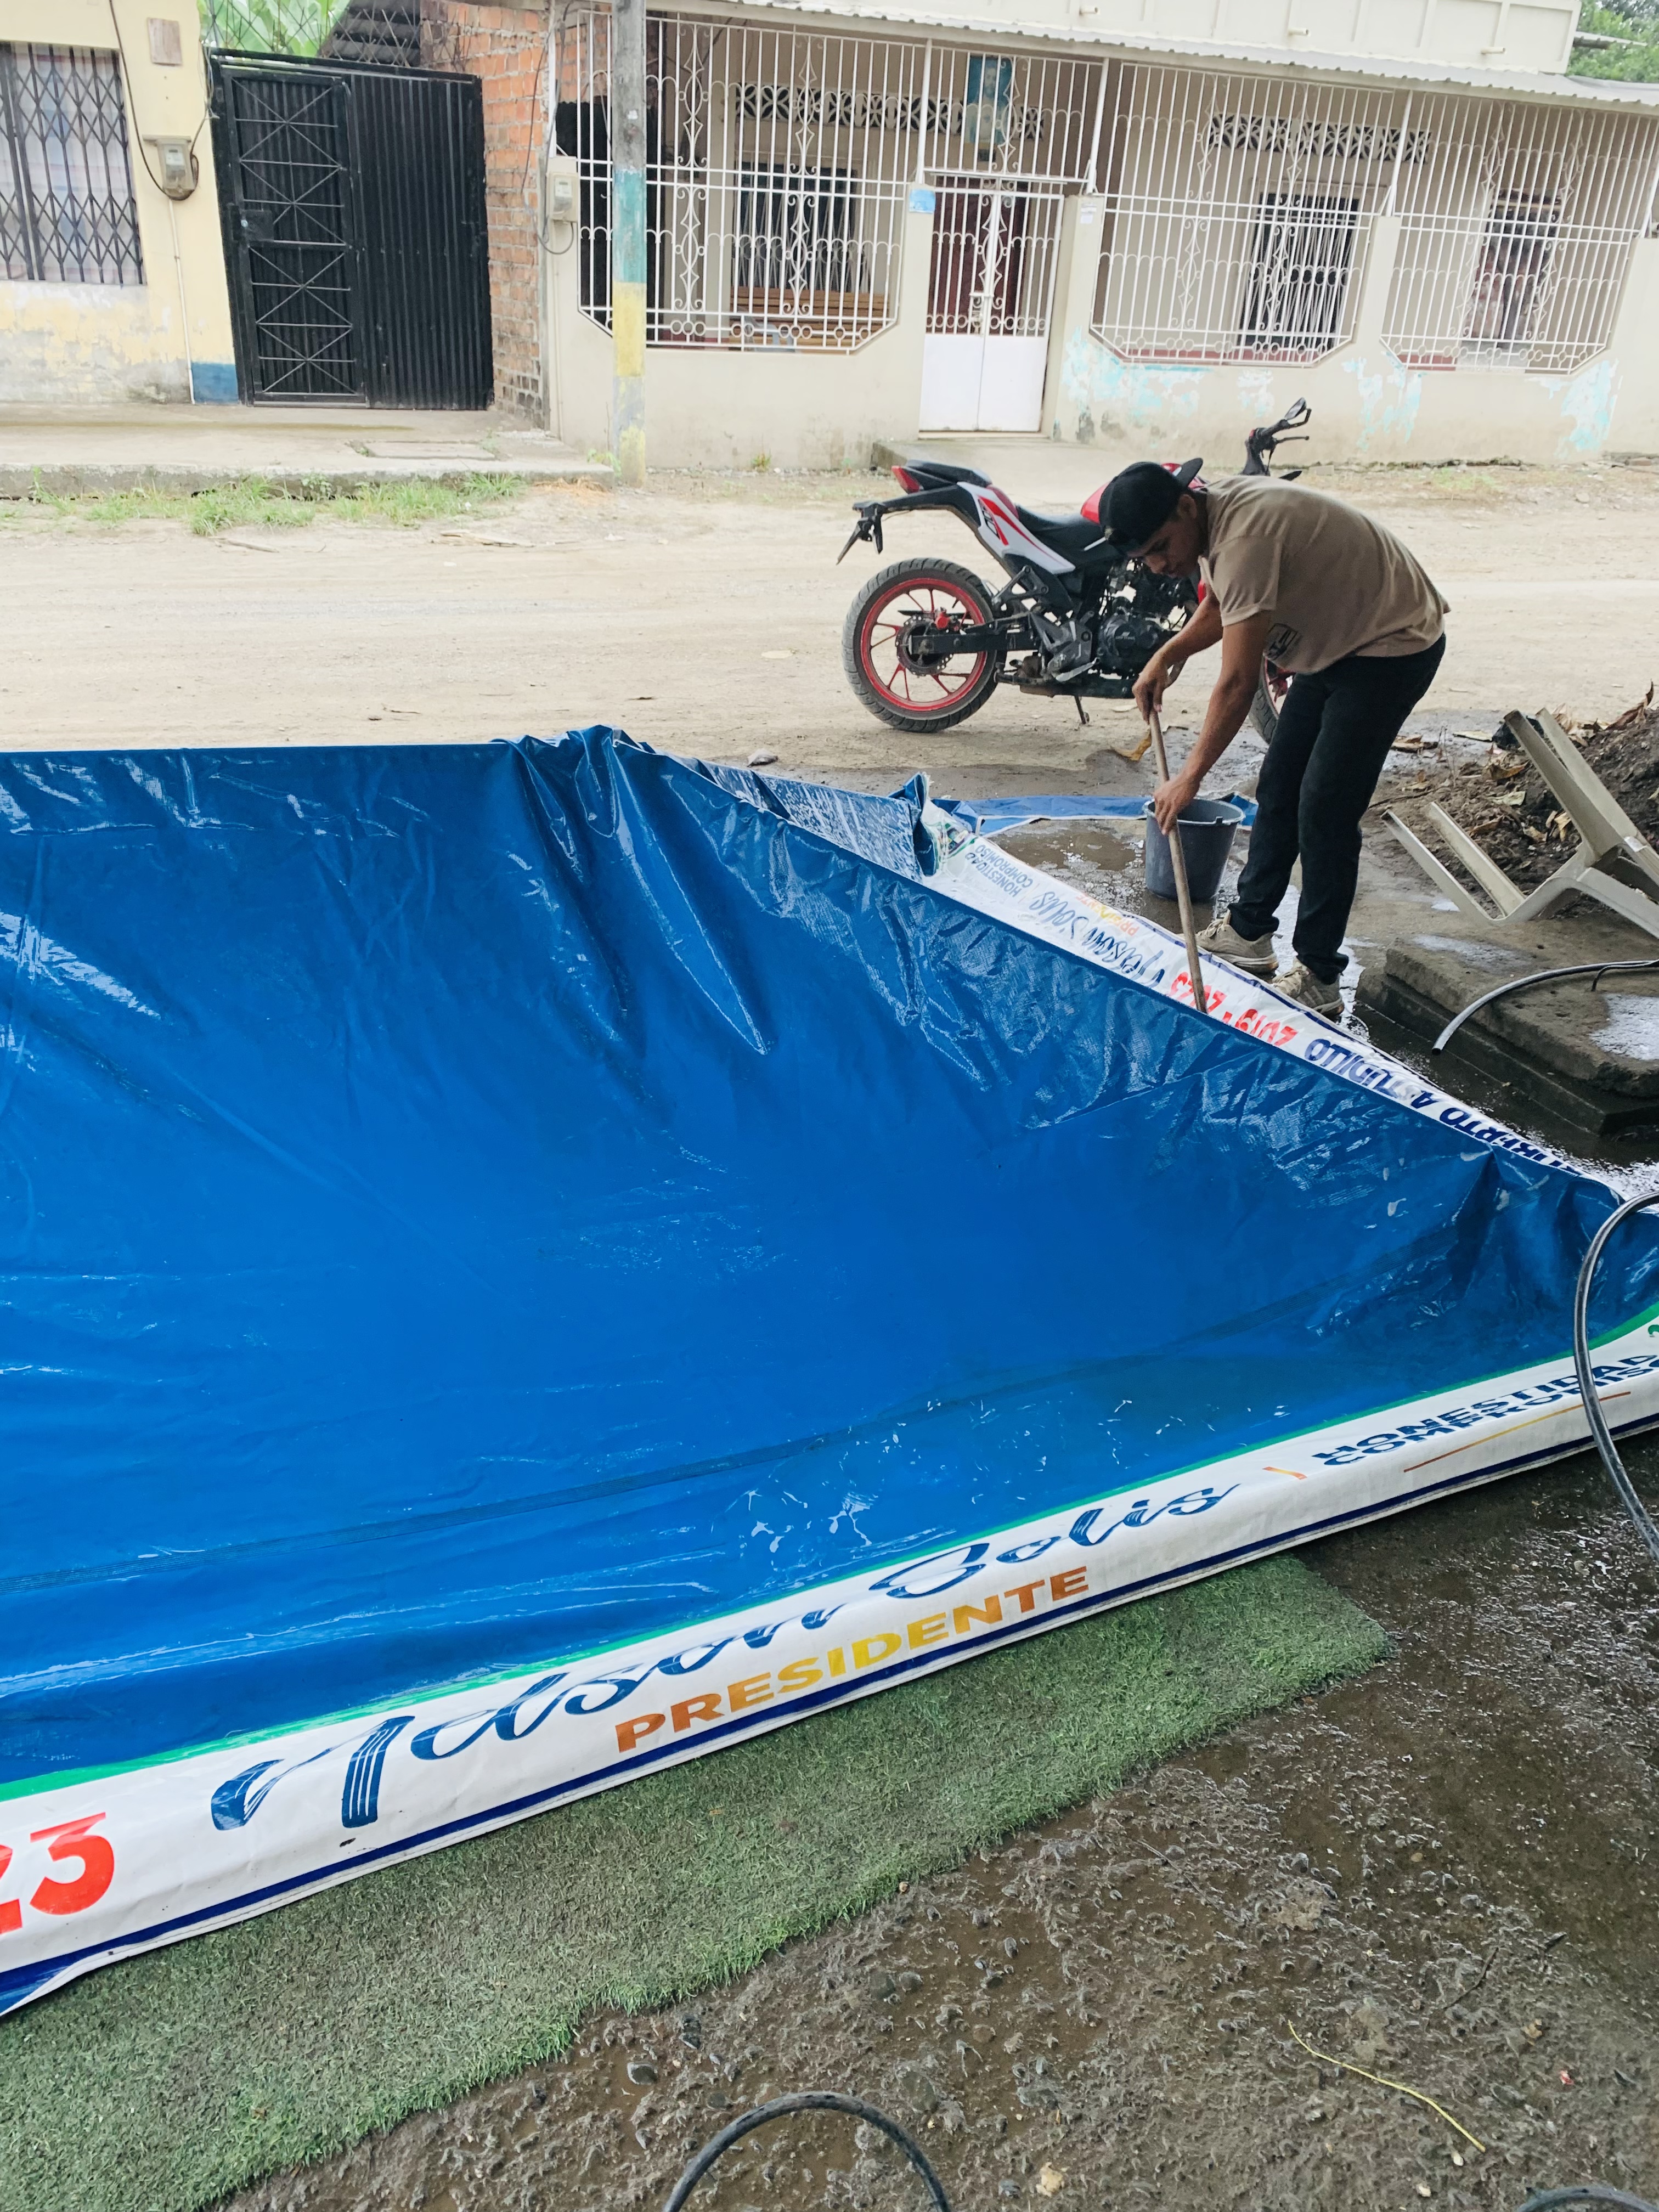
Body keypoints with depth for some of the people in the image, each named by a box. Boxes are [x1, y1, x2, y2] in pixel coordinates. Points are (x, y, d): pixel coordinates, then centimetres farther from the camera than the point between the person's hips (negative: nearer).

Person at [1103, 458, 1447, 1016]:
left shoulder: (1245, 538, -32)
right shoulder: (1213, 513, -1)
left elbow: (1238, 682, -33)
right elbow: (1219, 607, 18)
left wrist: (1190, 776, -27)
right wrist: (1165, 657, 3)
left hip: (1392, 647, -10)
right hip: (1336, 641, 10)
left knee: (1325, 811, -11)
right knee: (1277, 787, 13)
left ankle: (1319, 977, -2)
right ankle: (1248, 932, 26)